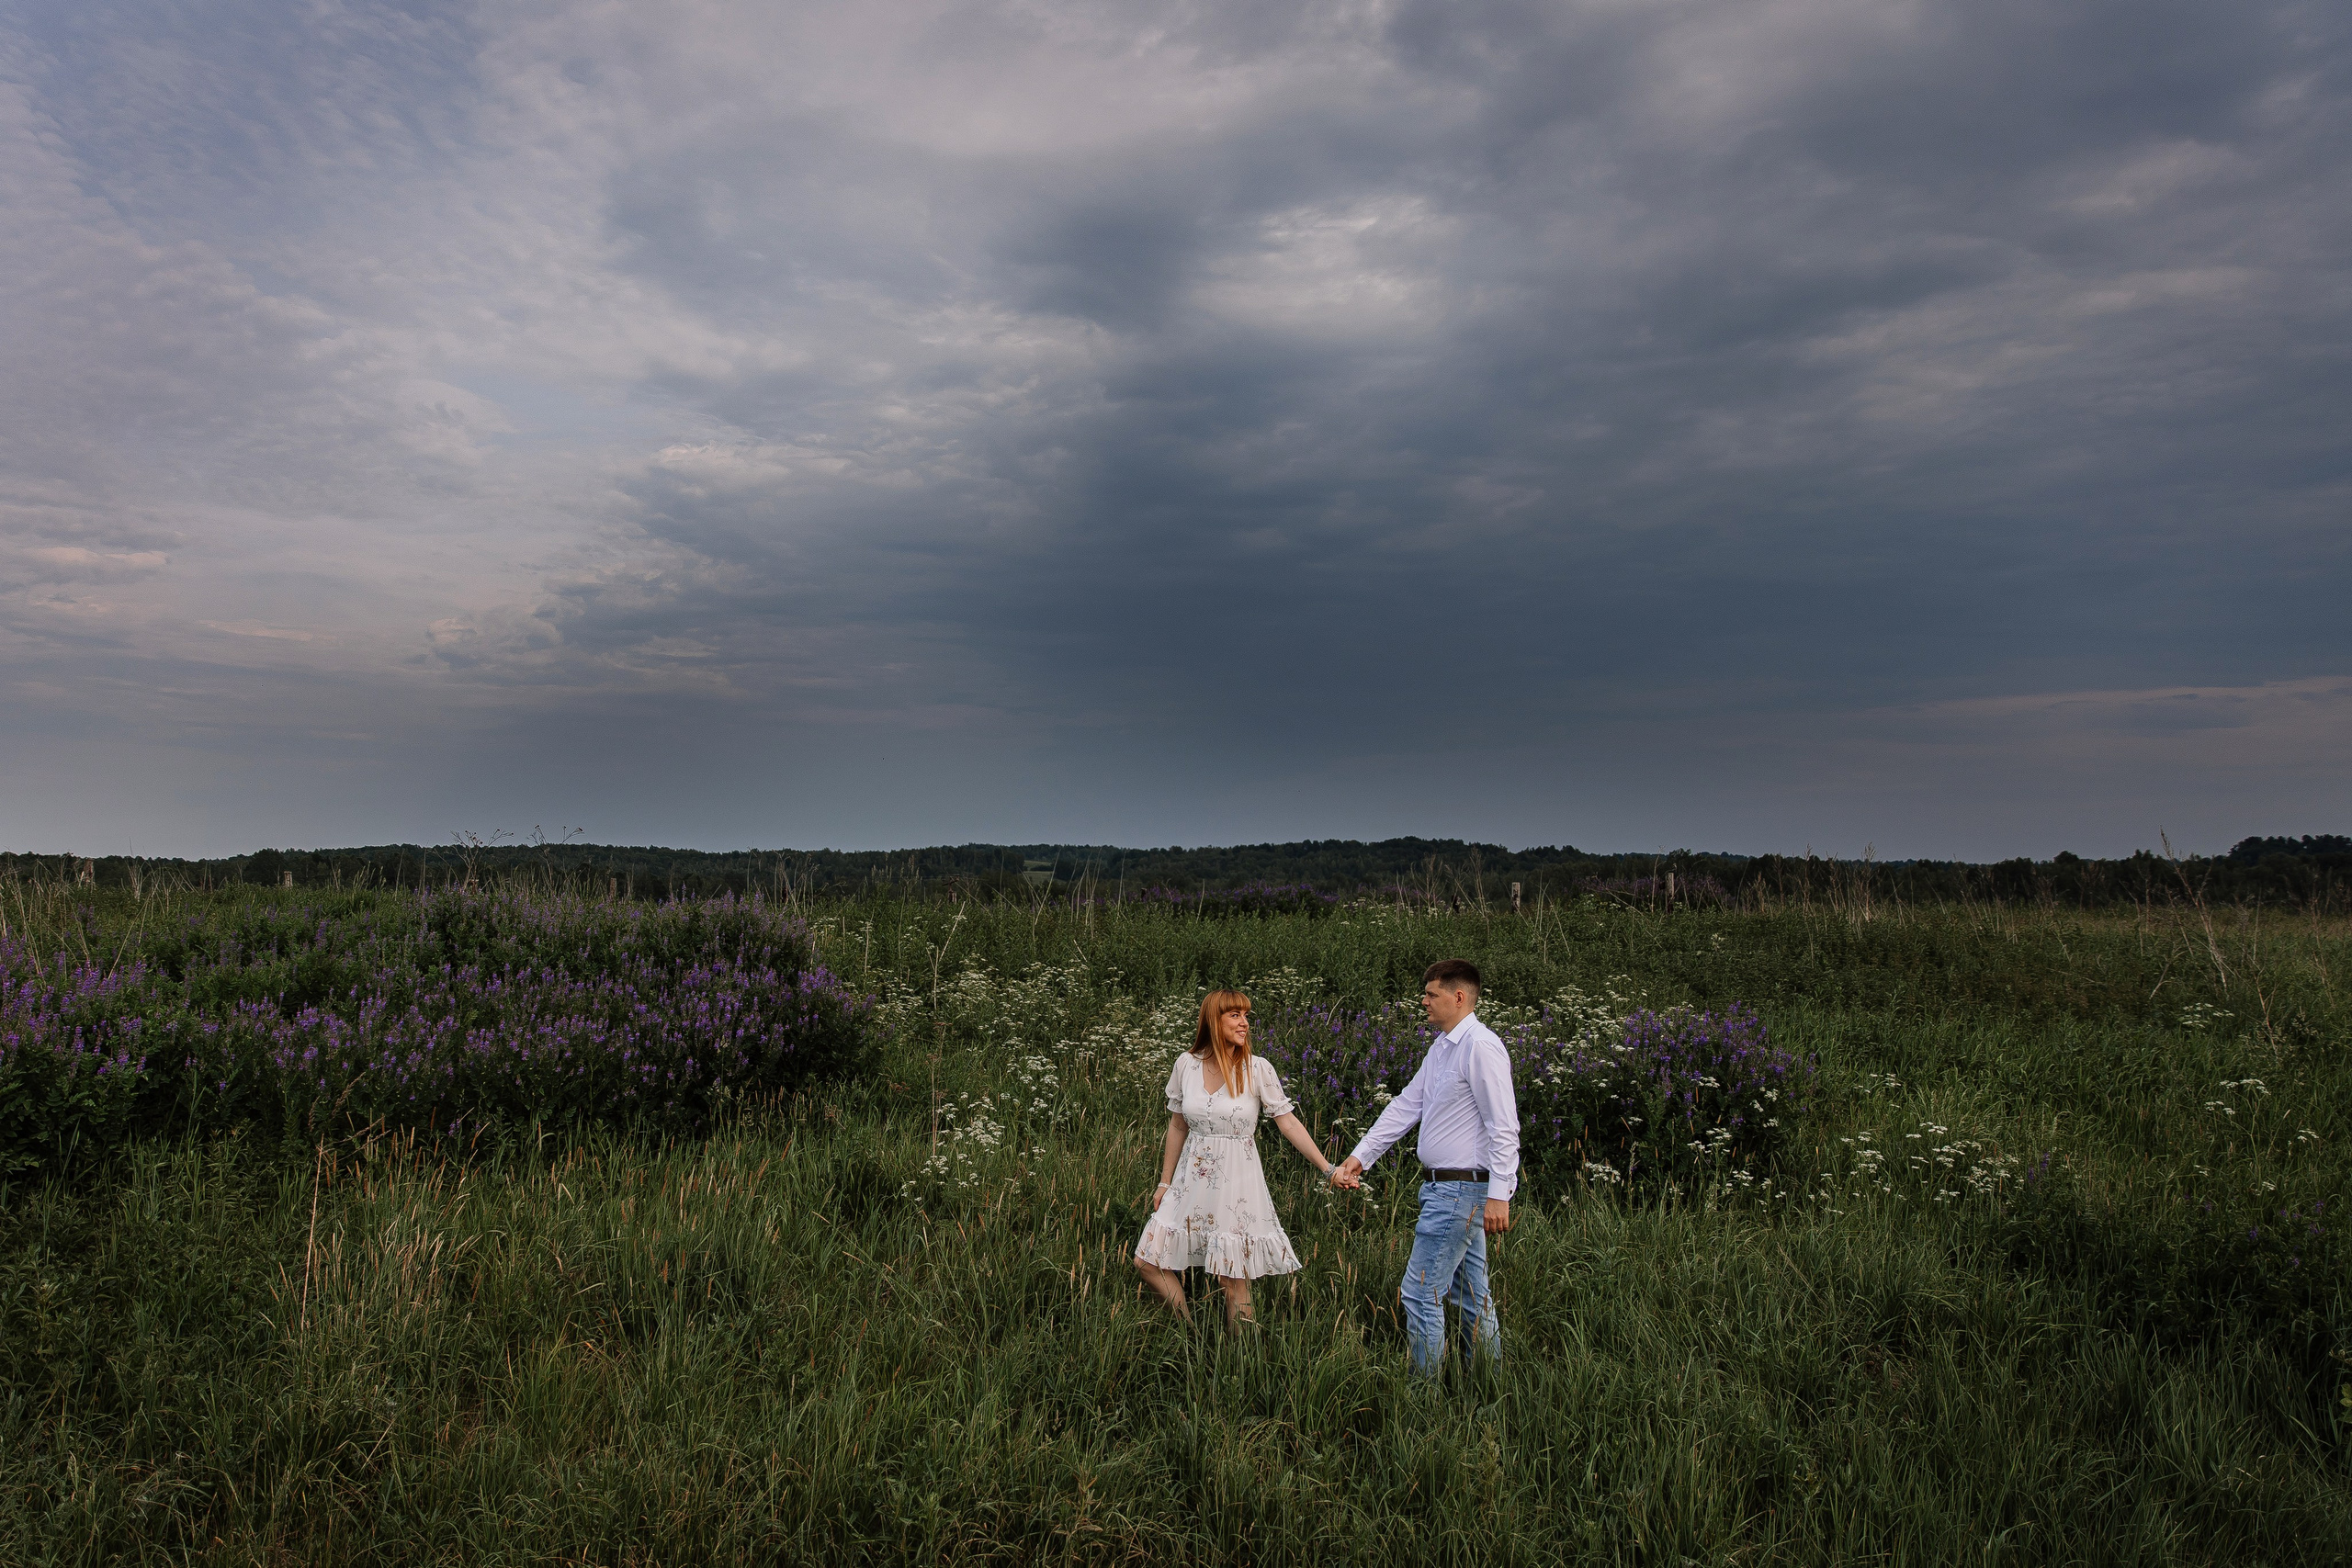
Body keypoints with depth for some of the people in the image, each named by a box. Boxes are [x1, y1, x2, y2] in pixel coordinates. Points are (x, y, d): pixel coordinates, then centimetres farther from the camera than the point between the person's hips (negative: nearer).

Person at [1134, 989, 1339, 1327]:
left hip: (1237, 1184, -3)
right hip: (1192, 1182, 3)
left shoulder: (1257, 1069, -8)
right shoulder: (1187, 1064, -1)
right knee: (1148, 1261, 2)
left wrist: (1328, 1169, -12)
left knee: (1233, 1280, 0)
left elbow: (1288, 1122, -7)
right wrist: (1165, 1182, 13)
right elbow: (1177, 1126, 9)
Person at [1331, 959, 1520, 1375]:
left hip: (1460, 1191, -10)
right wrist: (1361, 1156, 15)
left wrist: (1499, 1195, -23)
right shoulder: (1440, 1047, 13)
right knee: (1470, 1294, 16)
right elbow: (1406, 1106, 17)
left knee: (1420, 1292, -6)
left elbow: (1504, 1129, -20)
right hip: (1447, 1186, 10)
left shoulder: (1481, 1047, -17)